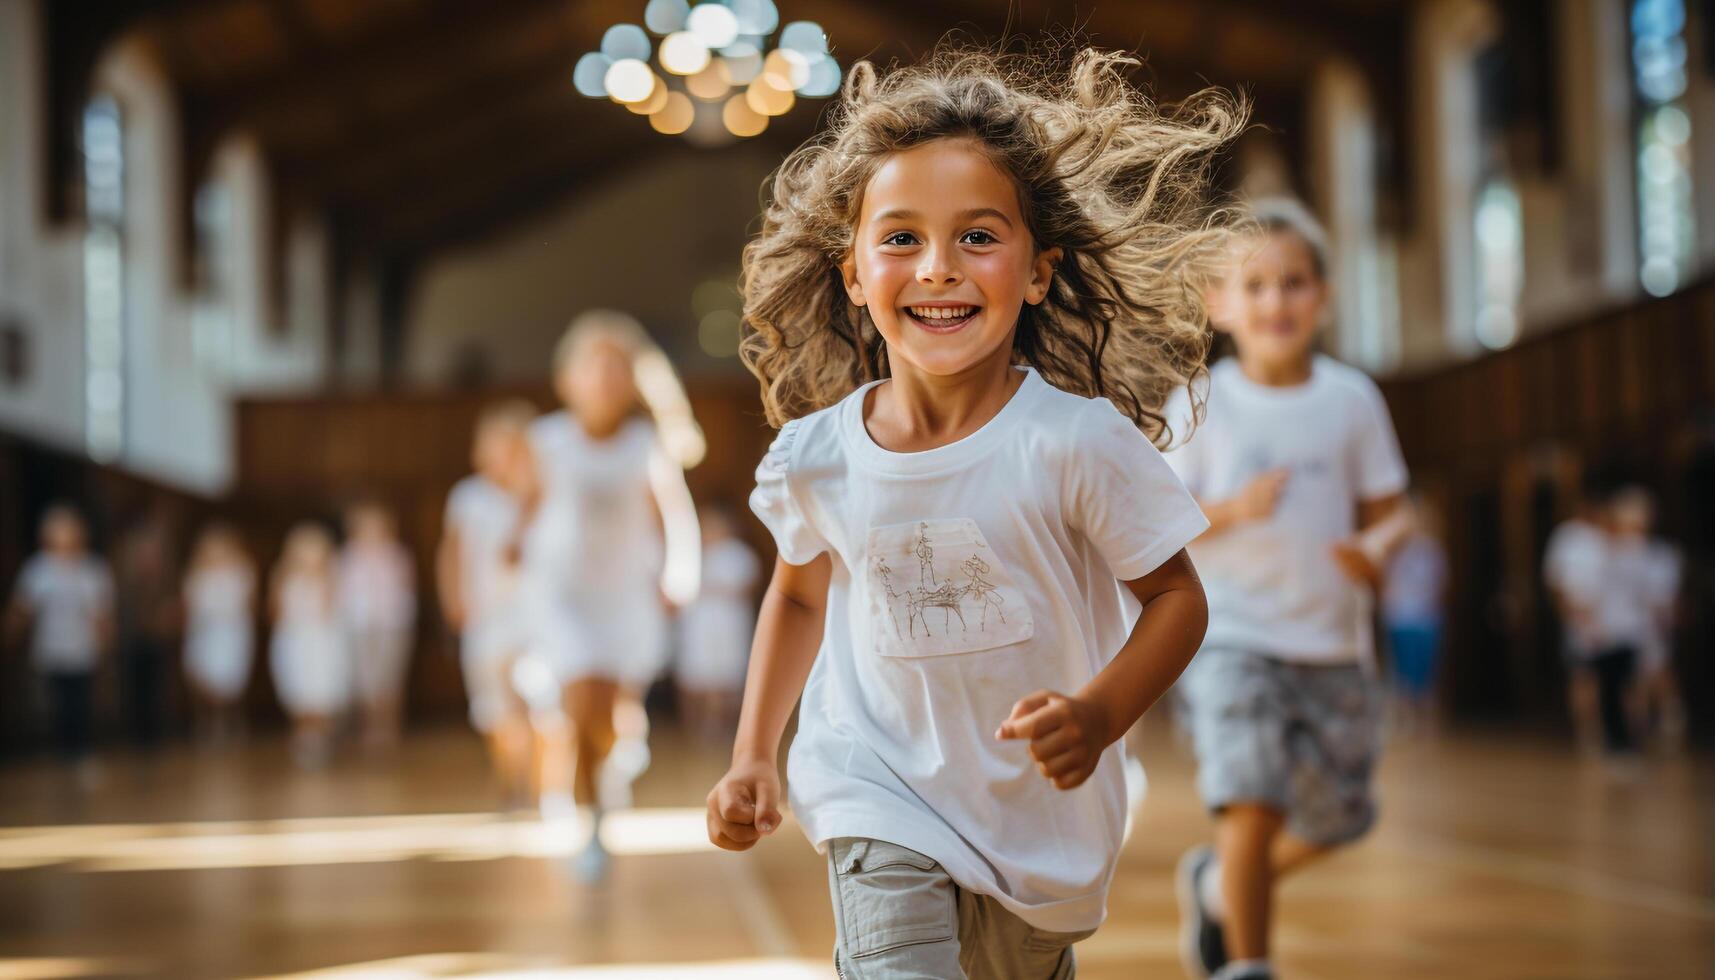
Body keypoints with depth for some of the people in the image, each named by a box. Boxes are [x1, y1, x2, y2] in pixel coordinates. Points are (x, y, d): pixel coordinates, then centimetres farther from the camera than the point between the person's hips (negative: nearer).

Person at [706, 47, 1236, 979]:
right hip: (879, 795, 0)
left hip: (1039, 811, 0)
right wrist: (752, 754, 6)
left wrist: (1099, 714, -27)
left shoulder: (1076, 441, -20)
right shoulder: (813, 456, -9)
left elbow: (1175, 597, -10)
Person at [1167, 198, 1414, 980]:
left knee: (1333, 816, 11)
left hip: (1333, 642, 4)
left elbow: (1389, 510, 6)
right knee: (1253, 797, -20)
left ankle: (1217, 886, 39)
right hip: (1232, 633, -4)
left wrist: (1375, 551, -16)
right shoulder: (1202, 403, -4)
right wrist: (1232, 509, -21)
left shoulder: (1352, 399, 2)